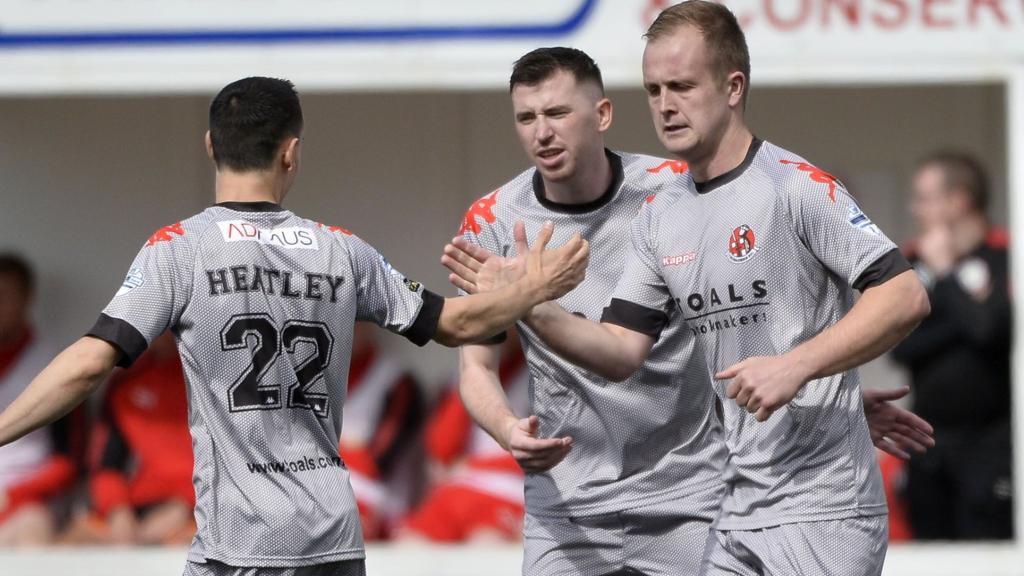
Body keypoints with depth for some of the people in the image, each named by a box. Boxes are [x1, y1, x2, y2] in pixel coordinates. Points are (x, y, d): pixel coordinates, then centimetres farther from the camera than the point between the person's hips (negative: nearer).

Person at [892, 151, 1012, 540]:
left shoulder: (1005, 259, -7)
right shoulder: (915, 262, 10)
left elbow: (991, 329, -21)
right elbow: (900, 345, -1)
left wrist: (946, 274, -9)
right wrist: (966, 306, -12)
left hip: (989, 447, -6)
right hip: (929, 449, 6)